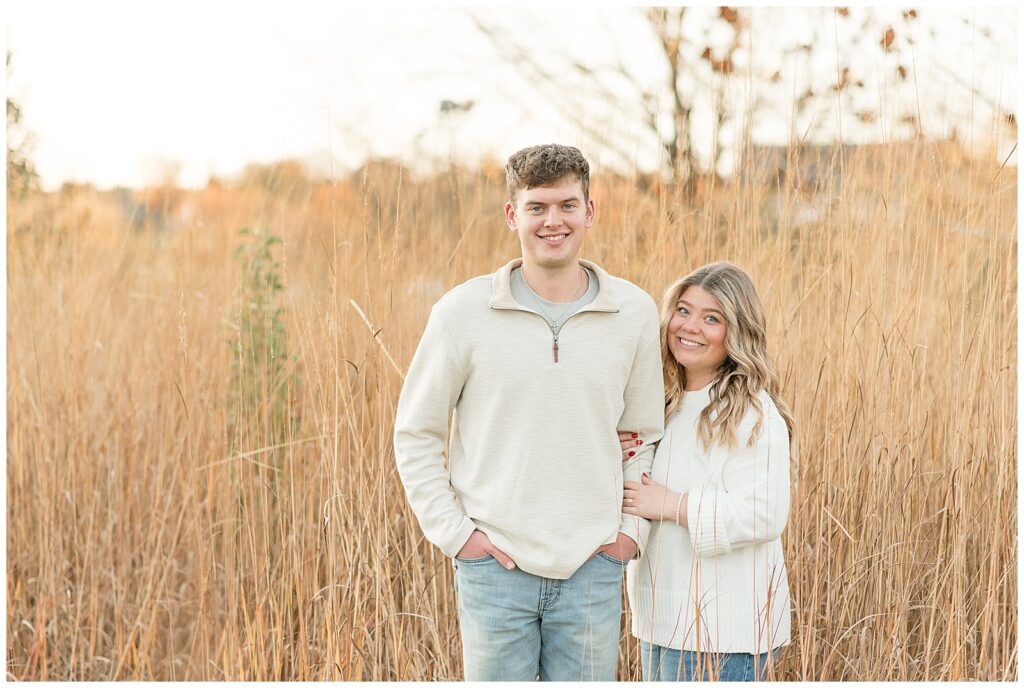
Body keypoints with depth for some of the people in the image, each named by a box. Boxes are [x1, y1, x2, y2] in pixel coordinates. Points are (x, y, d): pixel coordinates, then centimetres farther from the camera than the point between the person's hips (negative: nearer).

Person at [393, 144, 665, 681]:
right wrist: (453, 532, -4)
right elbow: (415, 434, 3)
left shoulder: (635, 313, 2)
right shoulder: (463, 312, -4)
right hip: (496, 566, -1)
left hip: (593, 568, 2)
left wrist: (632, 529, 4)